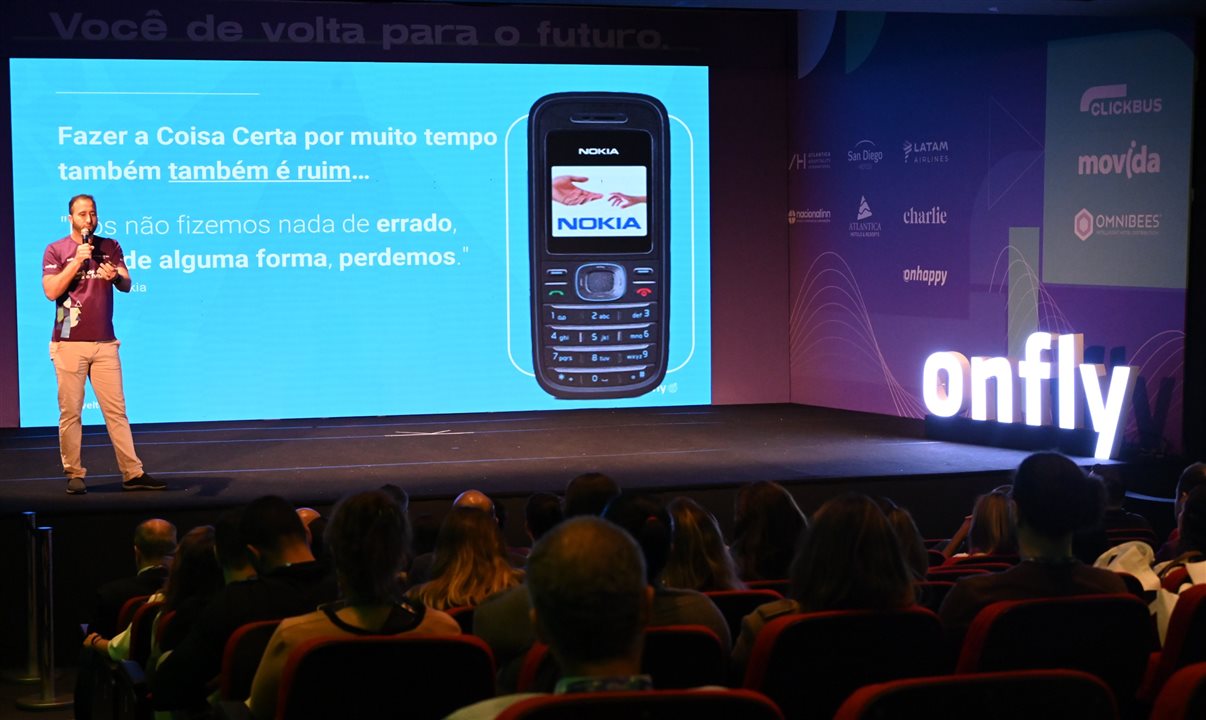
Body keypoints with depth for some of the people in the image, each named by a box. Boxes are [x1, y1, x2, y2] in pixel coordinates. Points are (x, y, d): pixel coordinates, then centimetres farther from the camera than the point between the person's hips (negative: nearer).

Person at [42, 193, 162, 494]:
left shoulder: (110, 247, 10)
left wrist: (115, 276, -23)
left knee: (116, 410, 2)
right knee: (70, 411, -1)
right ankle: (74, 474, 6)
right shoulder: (55, 250, 2)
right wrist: (78, 261, -15)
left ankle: (133, 474, 2)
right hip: (69, 344, -2)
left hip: (104, 343, 2)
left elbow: (127, 285, 0)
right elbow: (51, 291, -9)